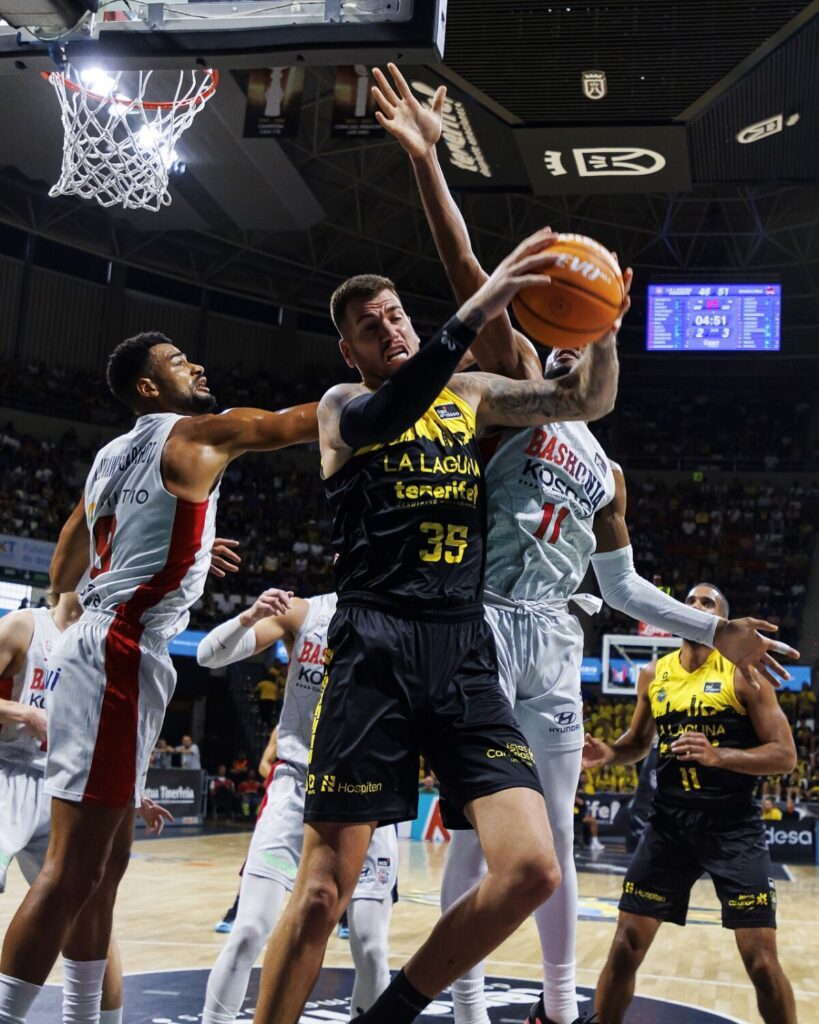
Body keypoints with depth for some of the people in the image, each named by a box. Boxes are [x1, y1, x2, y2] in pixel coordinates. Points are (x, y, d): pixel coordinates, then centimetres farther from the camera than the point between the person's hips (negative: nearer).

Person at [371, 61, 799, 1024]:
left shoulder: (606, 470, 18)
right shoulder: (514, 385, 3)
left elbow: (622, 586, 24)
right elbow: (469, 277, -11)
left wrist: (715, 630, 19)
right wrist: (428, 161, -22)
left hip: (555, 643, 5)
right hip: (483, 626, -5)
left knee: (555, 833, 11)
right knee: (477, 825, -2)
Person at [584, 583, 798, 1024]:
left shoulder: (743, 673, -7)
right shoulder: (653, 674, 6)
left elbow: (785, 754, -10)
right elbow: (639, 742, 21)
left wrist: (717, 756, -24)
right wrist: (608, 753, -1)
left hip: (733, 826, -3)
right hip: (669, 822, 4)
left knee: (761, 959, -5)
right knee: (626, 944, 2)